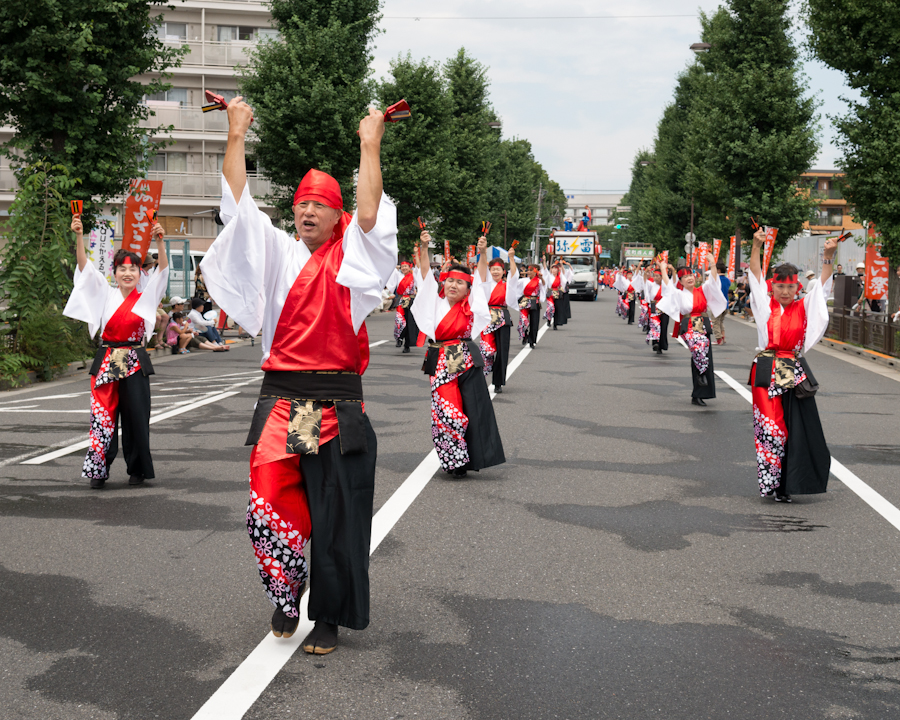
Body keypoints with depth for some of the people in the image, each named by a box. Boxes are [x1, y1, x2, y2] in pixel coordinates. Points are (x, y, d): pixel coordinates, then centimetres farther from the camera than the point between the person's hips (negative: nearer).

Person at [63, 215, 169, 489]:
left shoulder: (146, 297, 5)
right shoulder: (106, 295, 8)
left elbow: (162, 270, -7)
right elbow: (85, 267, 0)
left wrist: (159, 241, -23)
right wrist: (79, 236, -14)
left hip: (135, 363, -1)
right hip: (107, 361, 1)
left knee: (136, 418, 1)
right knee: (103, 415, -2)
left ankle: (136, 470, 11)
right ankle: (99, 470, 4)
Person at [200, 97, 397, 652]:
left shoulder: (350, 257, 5)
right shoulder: (277, 253, 10)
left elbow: (369, 213, -11)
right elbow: (238, 204, 3)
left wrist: (371, 146, -9)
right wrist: (236, 136, 2)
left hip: (338, 405, -2)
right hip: (280, 400, 2)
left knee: (336, 519, 3)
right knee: (269, 512, -1)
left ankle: (328, 616, 16)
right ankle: (287, 596, 24)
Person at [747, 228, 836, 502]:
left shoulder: (804, 308, 9)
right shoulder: (765, 305, 7)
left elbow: (823, 284, 3)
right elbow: (756, 274, 0)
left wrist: (828, 256, -11)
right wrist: (756, 246, -12)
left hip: (794, 374, 1)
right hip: (767, 373, -1)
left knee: (797, 427, -1)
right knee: (771, 426, -6)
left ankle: (787, 484, 9)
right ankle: (772, 483, 1)